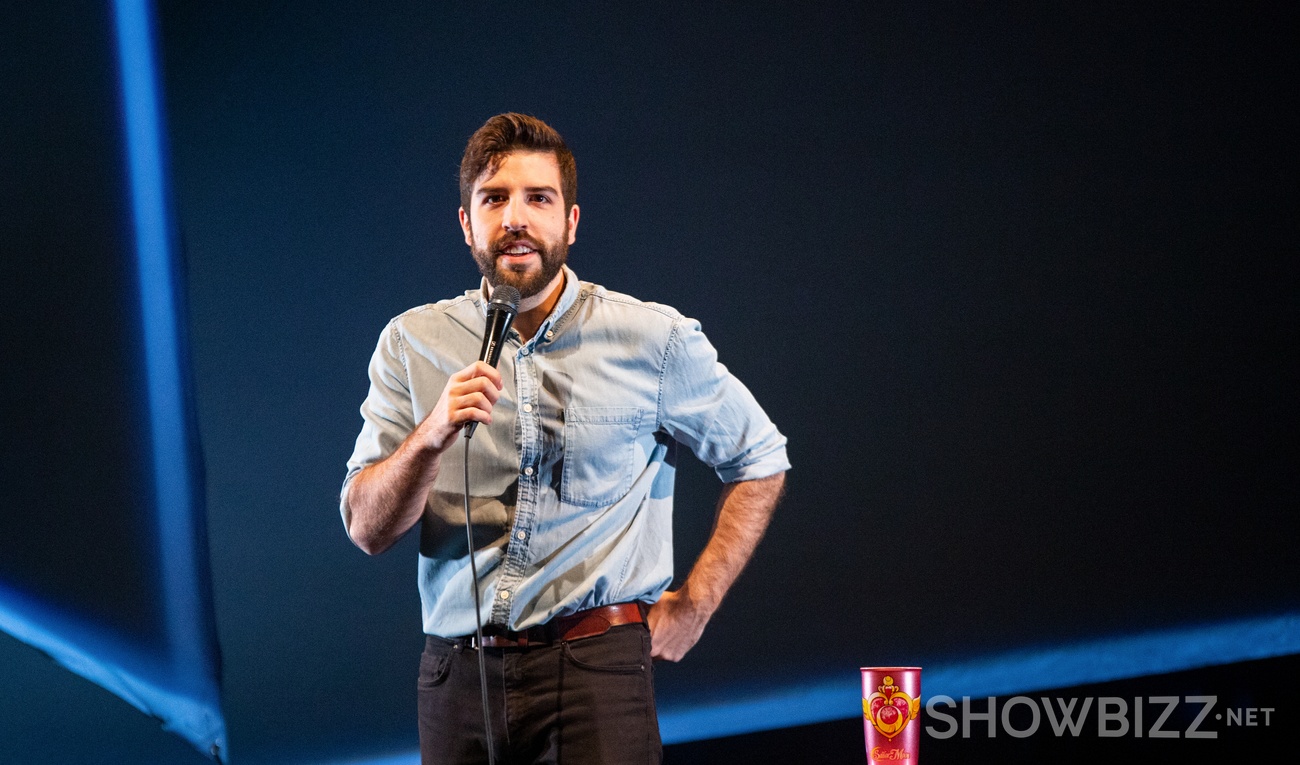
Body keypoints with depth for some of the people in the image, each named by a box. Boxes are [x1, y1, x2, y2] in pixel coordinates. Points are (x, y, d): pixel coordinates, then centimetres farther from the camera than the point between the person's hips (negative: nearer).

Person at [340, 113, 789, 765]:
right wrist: (431, 435, -19)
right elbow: (366, 529, -1)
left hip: (595, 667, -2)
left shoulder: (655, 339, -1)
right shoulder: (412, 343, 4)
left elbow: (759, 460, 13)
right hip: (458, 676, 2)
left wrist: (694, 605, 5)